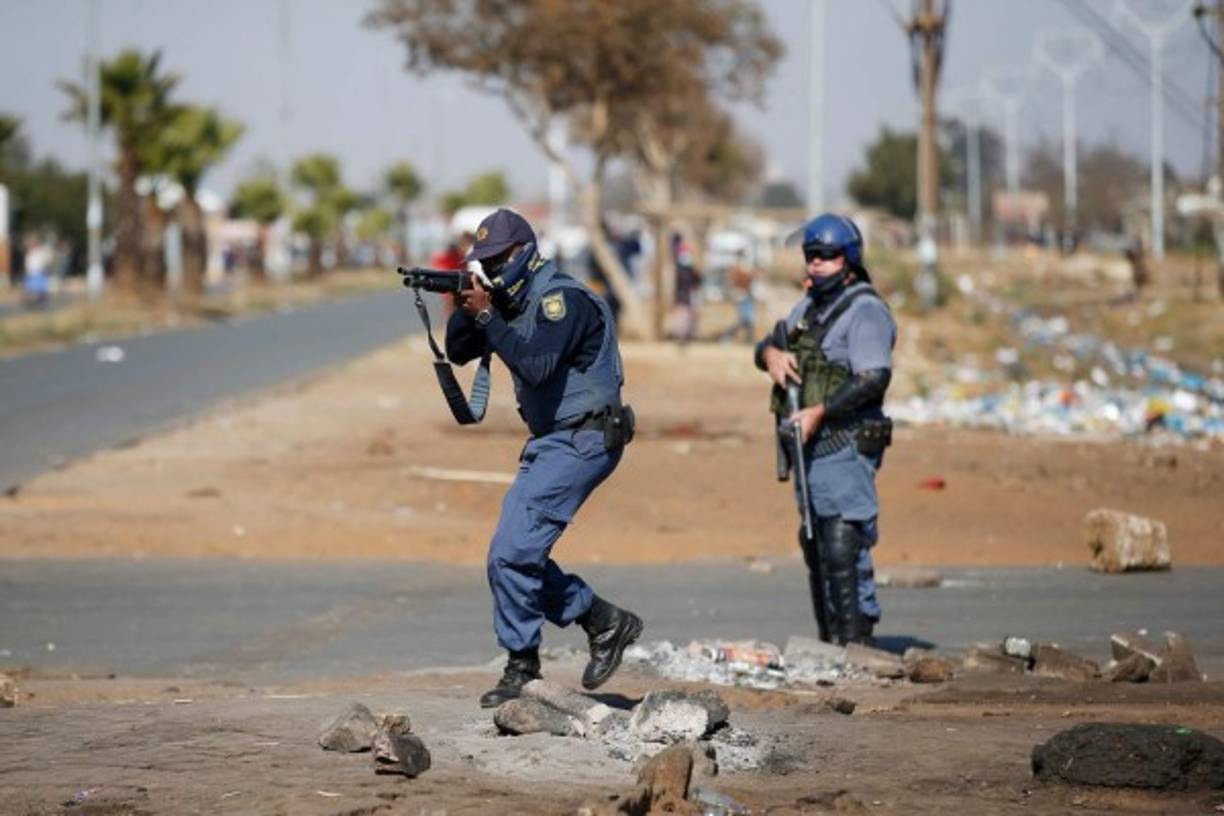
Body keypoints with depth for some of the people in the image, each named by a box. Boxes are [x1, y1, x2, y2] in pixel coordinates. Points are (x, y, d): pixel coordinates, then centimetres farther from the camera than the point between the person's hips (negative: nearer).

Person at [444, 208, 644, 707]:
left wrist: (487, 316, -26)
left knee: (512, 552, -15)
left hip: (584, 441, -10)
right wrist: (465, 308, -7)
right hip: (551, 441, 10)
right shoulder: (514, 303, 10)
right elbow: (459, 352, 11)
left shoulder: (561, 299, -17)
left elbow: (536, 365, -29)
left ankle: (521, 665, -6)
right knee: (518, 554, 8)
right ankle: (605, 623, 18)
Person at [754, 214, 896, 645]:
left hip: (845, 447, -9)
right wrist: (771, 353, -3)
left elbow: (873, 378, -20)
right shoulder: (809, 305, 19)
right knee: (817, 551, 14)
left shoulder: (865, 311, -10)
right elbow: (768, 344, 23)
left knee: (844, 551, -15)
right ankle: (831, 641, 21)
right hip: (811, 447, 9)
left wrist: (819, 412, -27)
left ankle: (855, 639, -15)